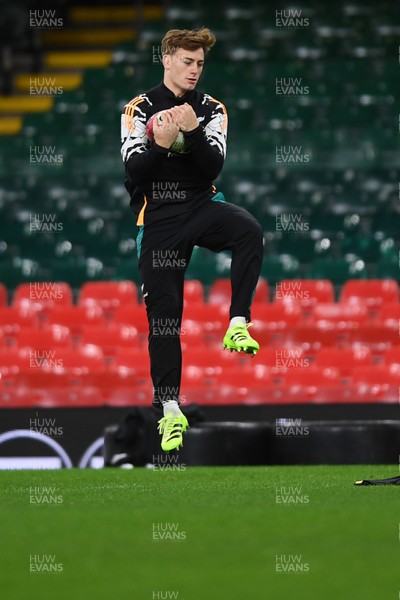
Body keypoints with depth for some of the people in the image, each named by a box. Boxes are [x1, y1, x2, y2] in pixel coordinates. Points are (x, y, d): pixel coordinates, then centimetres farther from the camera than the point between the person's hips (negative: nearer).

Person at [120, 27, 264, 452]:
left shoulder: (211, 110, 5)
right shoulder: (139, 110, -1)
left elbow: (213, 167, -8)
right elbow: (133, 171, -10)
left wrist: (192, 133, -23)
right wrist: (160, 144, -27)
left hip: (202, 206, 1)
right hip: (158, 219, -1)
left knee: (249, 230, -32)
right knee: (163, 314, -1)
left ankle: (238, 323, -31)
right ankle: (170, 409, 8)